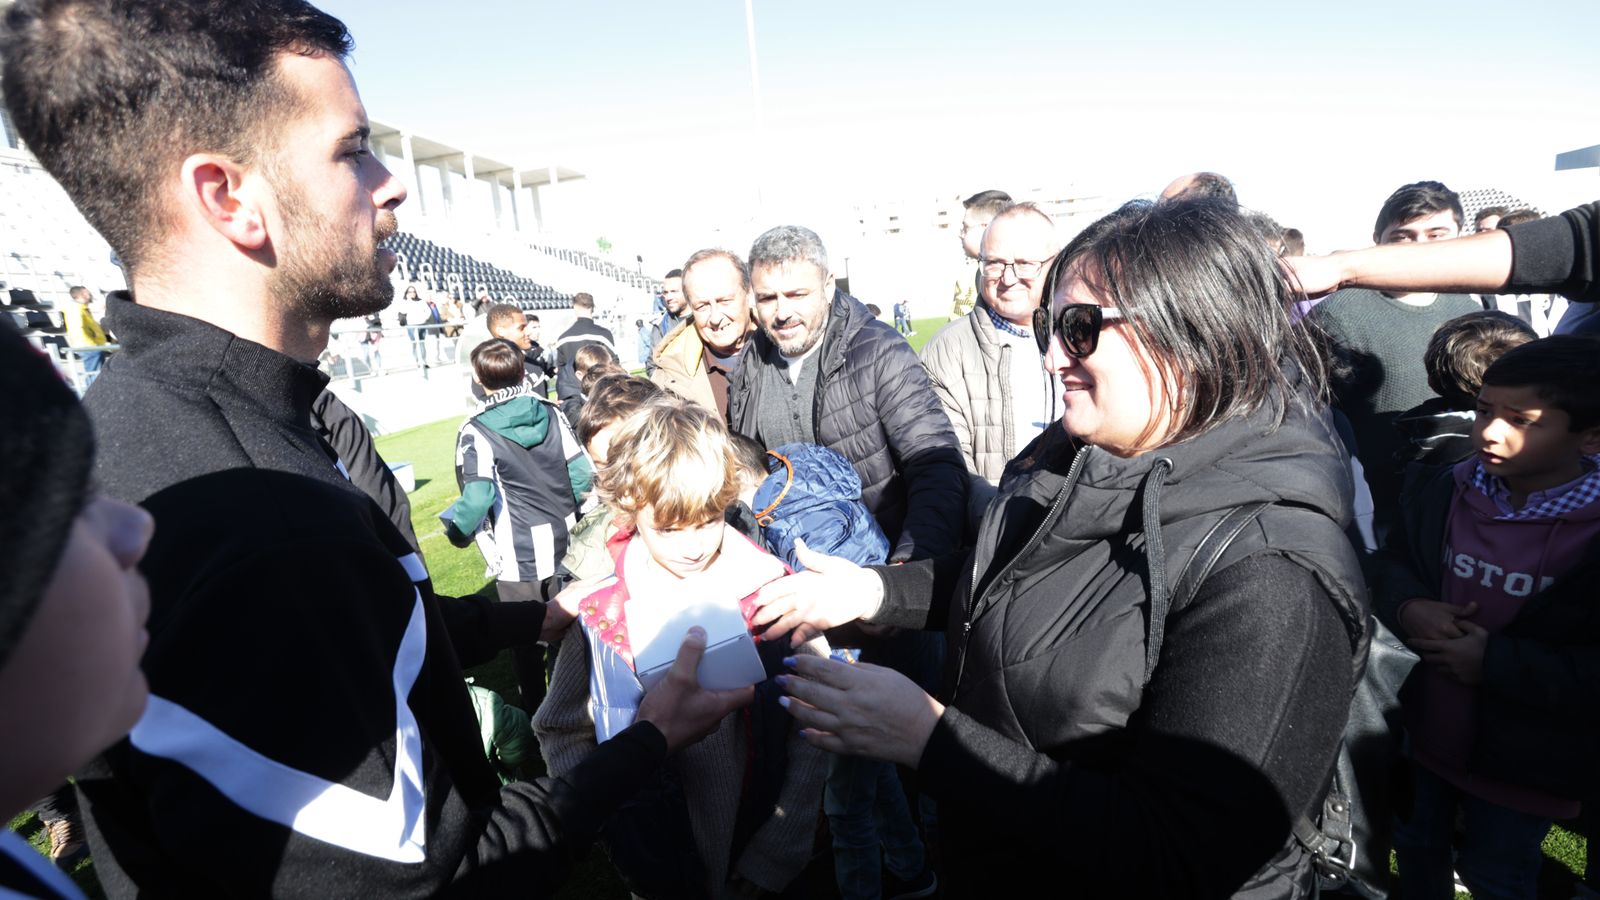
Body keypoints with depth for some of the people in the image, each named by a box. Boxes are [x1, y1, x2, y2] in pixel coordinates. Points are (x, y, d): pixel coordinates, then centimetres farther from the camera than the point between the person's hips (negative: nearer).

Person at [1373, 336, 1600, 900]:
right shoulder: (1443, 489, -9)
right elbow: (1394, 564, 3)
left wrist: (1495, 661, -26)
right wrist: (1407, 609, -16)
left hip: (1522, 763, -4)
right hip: (1421, 728, 4)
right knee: (1416, 846, 27)